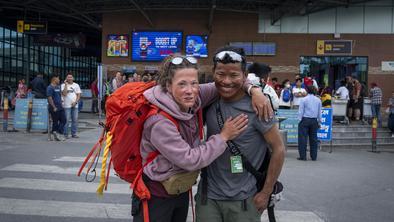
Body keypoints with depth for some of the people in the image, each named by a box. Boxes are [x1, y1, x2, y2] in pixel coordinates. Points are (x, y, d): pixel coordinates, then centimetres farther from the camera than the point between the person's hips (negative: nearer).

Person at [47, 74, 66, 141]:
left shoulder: (58, 87, 15)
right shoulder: (50, 88, -10)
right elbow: (49, 98, -16)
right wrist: (54, 107, -18)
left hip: (60, 107, 8)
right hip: (54, 108, -8)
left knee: (63, 120, 3)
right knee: (55, 122, 1)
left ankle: (58, 133, 10)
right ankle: (55, 135, 10)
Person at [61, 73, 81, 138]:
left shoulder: (76, 85, 12)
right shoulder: (63, 85, 2)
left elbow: (79, 95, 8)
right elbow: (64, 94, -13)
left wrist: (75, 102, -7)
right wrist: (66, 84, -12)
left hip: (75, 105, 3)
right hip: (67, 105, -3)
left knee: (75, 120, 5)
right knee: (66, 120, -4)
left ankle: (74, 133, 13)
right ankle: (65, 134, 3)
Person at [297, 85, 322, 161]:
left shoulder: (303, 99, -6)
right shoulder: (318, 100, 6)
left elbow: (301, 111, -5)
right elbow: (319, 112, 11)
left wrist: (300, 120, 2)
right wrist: (319, 122, 17)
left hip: (305, 120, -4)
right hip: (314, 121, 4)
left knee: (303, 138, 0)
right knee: (313, 138, 9)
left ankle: (303, 156, -1)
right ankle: (314, 157, 13)